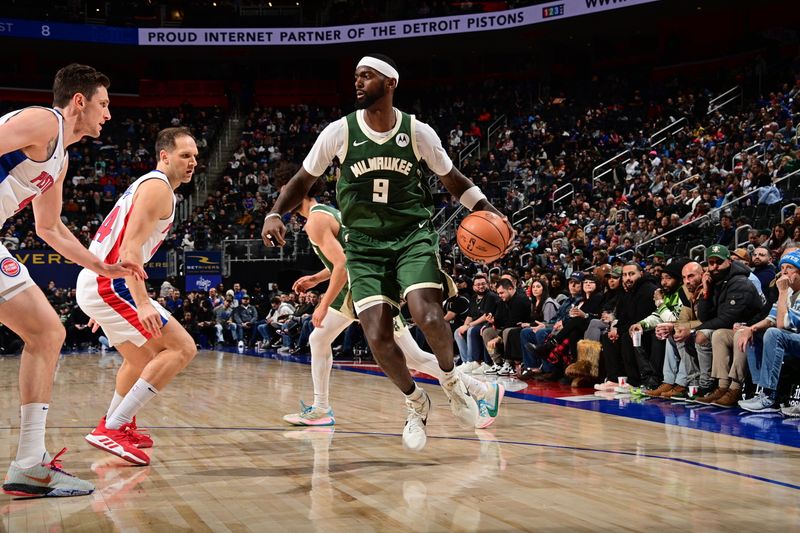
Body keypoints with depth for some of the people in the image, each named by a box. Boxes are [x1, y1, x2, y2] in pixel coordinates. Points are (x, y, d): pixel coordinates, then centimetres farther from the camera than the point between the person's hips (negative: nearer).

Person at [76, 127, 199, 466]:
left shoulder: (146, 185, 23)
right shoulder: (158, 186, -8)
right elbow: (131, 247, -21)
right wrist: (142, 303, -30)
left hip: (94, 283, 11)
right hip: (110, 284, -11)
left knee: (143, 359, 27)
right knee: (182, 348, -15)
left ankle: (117, 425, 42)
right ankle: (112, 429, -20)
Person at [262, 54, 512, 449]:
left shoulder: (418, 132, -3)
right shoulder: (340, 132, -4)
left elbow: (453, 180, 8)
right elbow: (304, 179, 7)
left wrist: (489, 212, -6)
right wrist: (275, 214, -9)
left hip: (413, 236, -1)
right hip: (364, 244, 1)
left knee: (427, 318, -23)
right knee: (378, 338, -11)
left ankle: (451, 378, 10)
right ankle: (416, 403, 17)